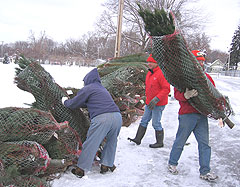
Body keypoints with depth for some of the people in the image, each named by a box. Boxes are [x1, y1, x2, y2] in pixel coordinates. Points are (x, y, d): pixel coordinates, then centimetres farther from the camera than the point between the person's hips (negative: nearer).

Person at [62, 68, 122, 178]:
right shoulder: (102, 89, 32)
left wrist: (65, 102, 38)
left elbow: (73, 104, 15)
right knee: (111, 142, 23)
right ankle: (106, 165, 27)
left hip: (102, 118, -6)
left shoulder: (87, 89, 10)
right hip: (117, 116, 7)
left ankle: (80, 170, 11)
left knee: (90, 145, 3)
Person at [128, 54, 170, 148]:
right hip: (149, 102, 9)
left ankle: (160, 142, 14)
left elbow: (166, 89, -21)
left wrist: (156, 99, -25)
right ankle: (138, 139, 18)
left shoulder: (161, 73, -17)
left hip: (158, 104, -9)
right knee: (144, 121, 11)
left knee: (156, 123, -1)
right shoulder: (149, 73, 11)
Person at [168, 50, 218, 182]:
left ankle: (205, 172, 15)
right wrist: (186, 95, -30)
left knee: (204, 143, 6)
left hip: (202, 115, 5)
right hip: (187, 115, -5)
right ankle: (172, 163, 27)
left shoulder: (206, 77, 13)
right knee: (180, 141, 6)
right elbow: (177, 94, -9)